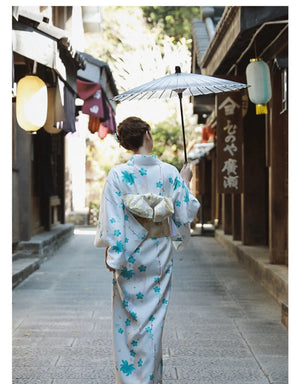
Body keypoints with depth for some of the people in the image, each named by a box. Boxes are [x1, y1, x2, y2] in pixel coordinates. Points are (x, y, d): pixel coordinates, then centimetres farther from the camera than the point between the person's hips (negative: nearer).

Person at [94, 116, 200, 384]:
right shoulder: (170, 173, -6)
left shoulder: (118, 174, -10)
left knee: (127, 319, 11)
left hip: (129, 254, -1)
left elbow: (112, 221, -13)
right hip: (159, 257, 1)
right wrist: (185, 183, 17)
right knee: (153, 320, 10)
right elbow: (186, 213, 2)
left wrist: (112, 253, -4)